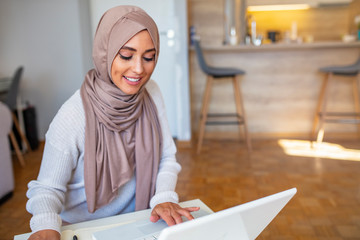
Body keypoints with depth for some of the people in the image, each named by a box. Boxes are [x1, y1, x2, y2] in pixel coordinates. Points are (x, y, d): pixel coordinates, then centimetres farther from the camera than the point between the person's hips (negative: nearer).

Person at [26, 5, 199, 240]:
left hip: (139, 220, 2)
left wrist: (164, 198, -16)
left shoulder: (151, 92, -5)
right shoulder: (72, 118, -21)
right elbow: (47, 188, -12)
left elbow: (167, 157, 1)